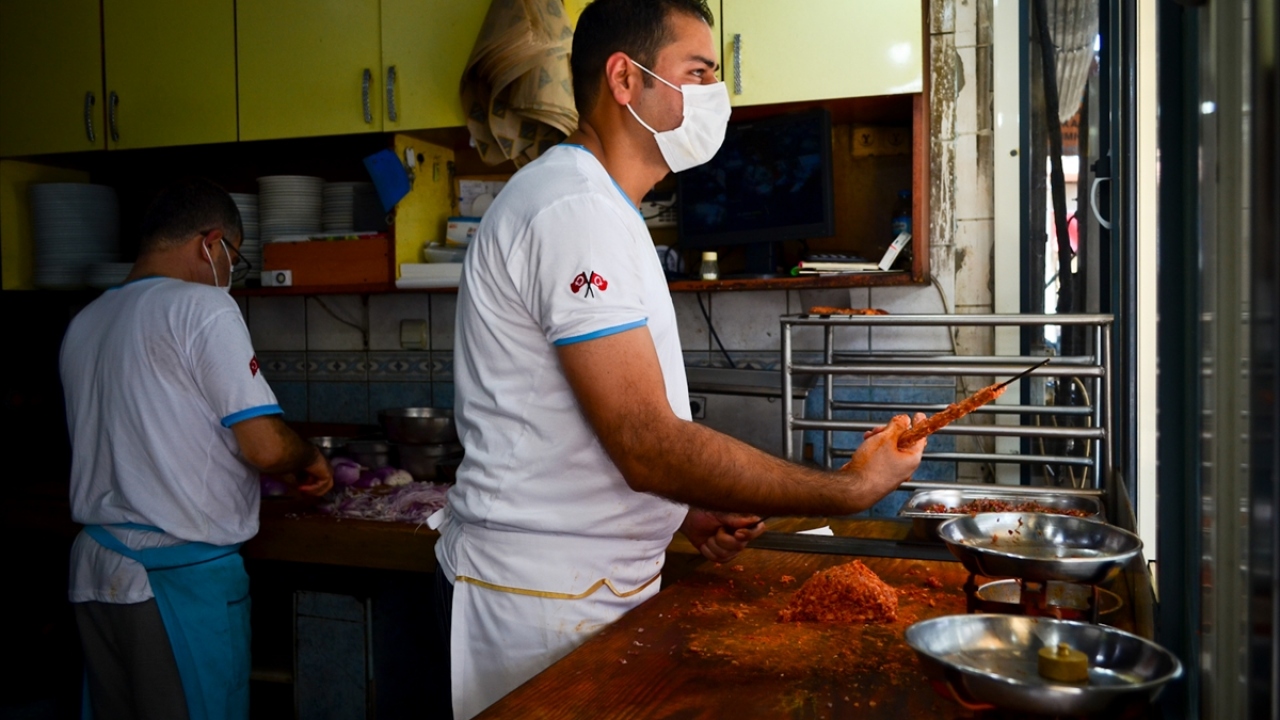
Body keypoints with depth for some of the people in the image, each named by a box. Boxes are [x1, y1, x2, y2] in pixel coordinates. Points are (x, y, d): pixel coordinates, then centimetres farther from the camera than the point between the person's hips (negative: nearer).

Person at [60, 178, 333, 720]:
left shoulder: (83, 323, 11)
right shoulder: (203, 306, -12)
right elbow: (265, 447, -19)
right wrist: (311, 458, 3)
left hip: (94, 568, 7)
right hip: (184, 573, -7)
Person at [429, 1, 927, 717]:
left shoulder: (600, 207, 15)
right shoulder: (575, 208, -20)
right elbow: (650, 447, -25)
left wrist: (688, 511, 6)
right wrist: (852, 489, -18)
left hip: (591, 580, 10)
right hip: (547, 603, -10)